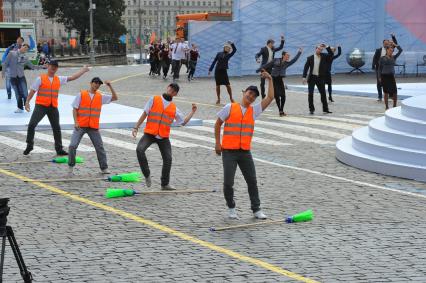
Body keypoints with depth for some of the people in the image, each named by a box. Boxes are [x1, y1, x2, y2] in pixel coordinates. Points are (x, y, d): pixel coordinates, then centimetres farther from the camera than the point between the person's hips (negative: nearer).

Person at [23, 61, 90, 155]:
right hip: (41, 105, -4)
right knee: (32, 124, -13)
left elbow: (73, 77, 16)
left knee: (57, 128, 8)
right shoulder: (40, 79, 0)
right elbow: (33, 90, -2)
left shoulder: (59, 79, 11)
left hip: (53, 107, 4)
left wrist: (83, 70, 17)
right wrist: (27, 102, -10)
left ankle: (59, 149, 19)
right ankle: (29, 146, 2)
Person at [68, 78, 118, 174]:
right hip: (80, 126, -2)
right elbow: (75, 109, -1)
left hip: (93, 127, 2)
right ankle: (71, 165, 6)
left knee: (100, 147, 4)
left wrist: (110, 86, -3)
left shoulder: (101, 96, 8)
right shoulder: (81, 94, 0)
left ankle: (104, 168, 14)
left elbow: (115, 98, 7)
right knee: (73, 146, -11)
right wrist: (75, 122, -13)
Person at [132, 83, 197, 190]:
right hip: (149, 134, -3)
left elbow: (183, 122, 16)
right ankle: (147, 174, -10)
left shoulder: (174, 108, 11)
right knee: (140, 150, -26)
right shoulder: (154, 100, 4)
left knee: (168, 159, 0)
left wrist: (192, 112, 8)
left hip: (164, 137, 3)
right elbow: (144, 114, 4)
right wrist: (136, 127, -3)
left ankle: (165, 184, 17)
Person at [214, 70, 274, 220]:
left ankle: (256, 209, 13)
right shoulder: (230, 108, -1)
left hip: (245, 152, 3)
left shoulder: (254, 110, 8)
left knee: (252, 181, 4)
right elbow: (218, 124, 4)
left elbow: (270, 98, 5)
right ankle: (231, 208, 15)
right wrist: (217, 143, 0)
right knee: (228, 182, -3)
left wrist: (270, 80, 3)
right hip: (229, 151, -3)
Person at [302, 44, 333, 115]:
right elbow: (306, 68, -3)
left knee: (323, 93, 3)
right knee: (310, 94, -2)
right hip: (312, 78, -1)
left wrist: (327, 47, -11)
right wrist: (304, 77, -11)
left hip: (320, 78, 1)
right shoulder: (310, 58, 0)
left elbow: (331, 54, -6)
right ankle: (311, 109, 7)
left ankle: (325, 109, 9)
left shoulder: (323, 57, 5)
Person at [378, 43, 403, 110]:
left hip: (391, 76, 2)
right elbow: (380, 68, 4)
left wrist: (395, 45, -2)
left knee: (395, 92, -5)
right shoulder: (382, 58, 1)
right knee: (386, 92, 1)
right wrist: (380, 77, -1)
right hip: (384, 76, -2)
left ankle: (395, 106, 8)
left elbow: (400, 50, 0)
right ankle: (386, 106, 10)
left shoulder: (394, 57, 7)